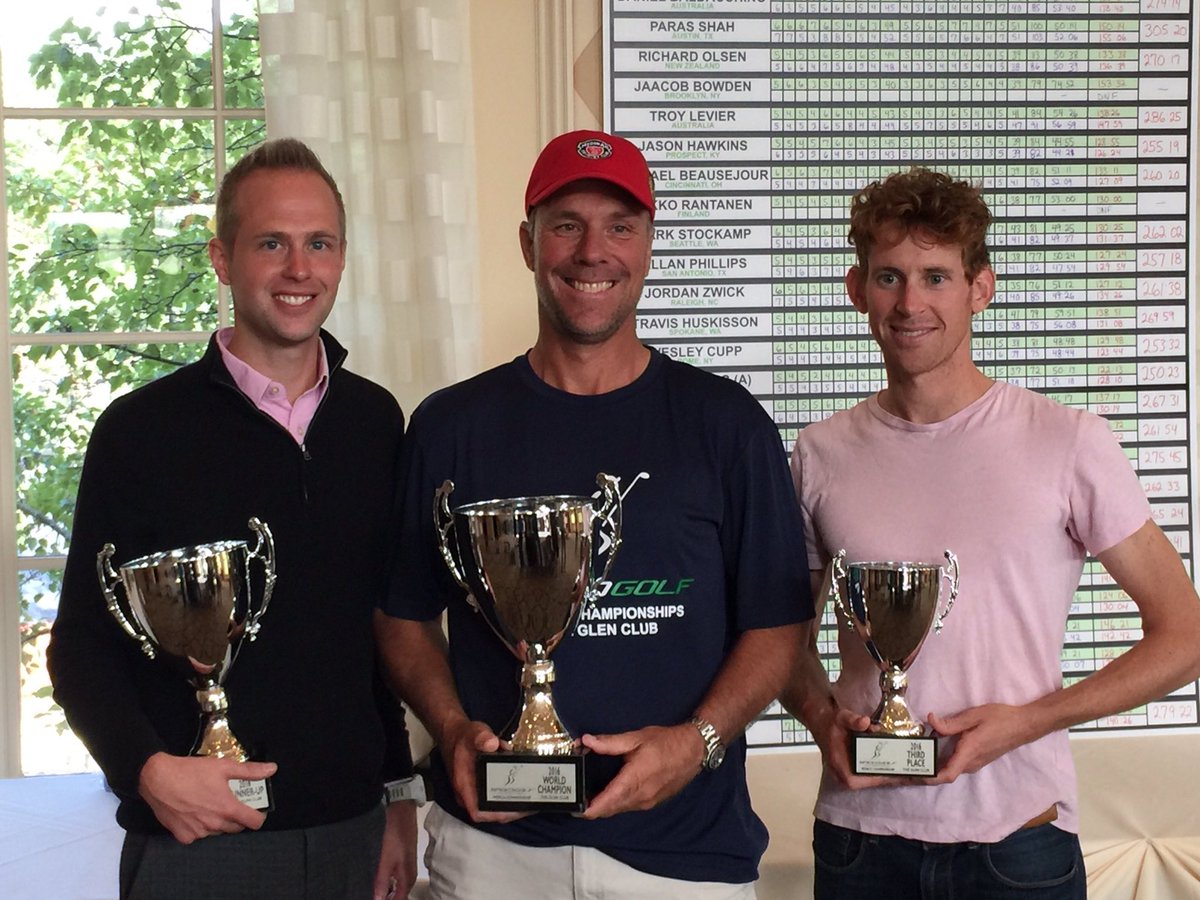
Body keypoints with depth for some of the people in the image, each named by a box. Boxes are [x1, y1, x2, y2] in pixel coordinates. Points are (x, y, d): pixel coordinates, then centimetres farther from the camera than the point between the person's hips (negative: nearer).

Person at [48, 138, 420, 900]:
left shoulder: (376, 422, 5)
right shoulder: (142, 430, -6)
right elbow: (84, 645, -4)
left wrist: (399, 795, 12)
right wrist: (148, 769, -19)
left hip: (352, 829, 4)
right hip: (196, 836, -3)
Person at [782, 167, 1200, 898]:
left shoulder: (1069, 442, -6)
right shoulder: (823, 454, 2)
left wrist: (1024, 721, -13)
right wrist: (824, 721, -6)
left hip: (1017, 838, -2)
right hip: (861, 837, 2)